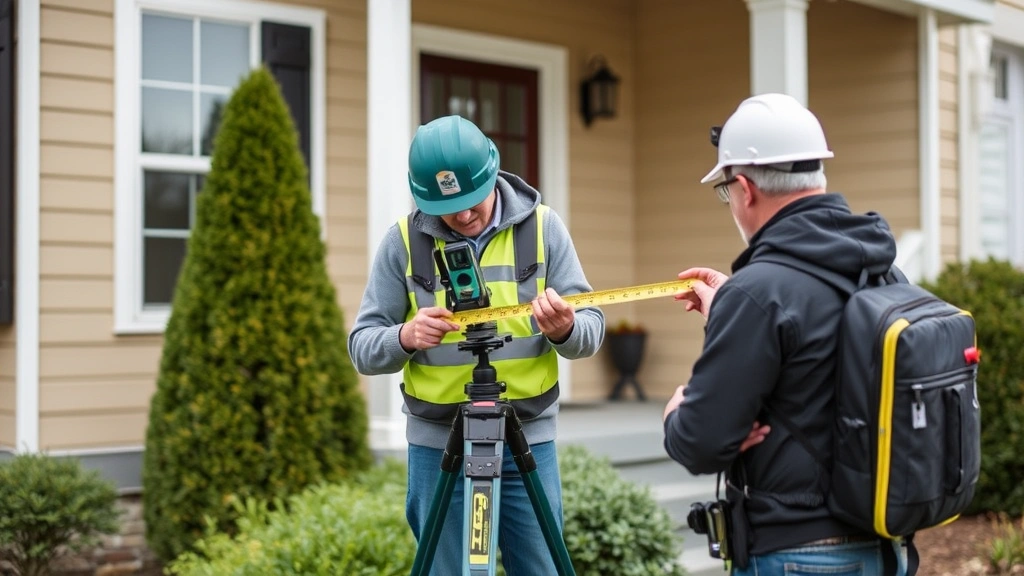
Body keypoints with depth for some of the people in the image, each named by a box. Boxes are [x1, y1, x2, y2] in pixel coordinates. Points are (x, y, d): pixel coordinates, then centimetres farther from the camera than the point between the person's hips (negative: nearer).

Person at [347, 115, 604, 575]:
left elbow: (592, 330, -2)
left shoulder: (543, 227, -1)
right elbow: (362, 347, -2)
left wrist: (565, 330, -25)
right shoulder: (404, 240, -2)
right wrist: (404, 337, -23)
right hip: (438, 446, 0)